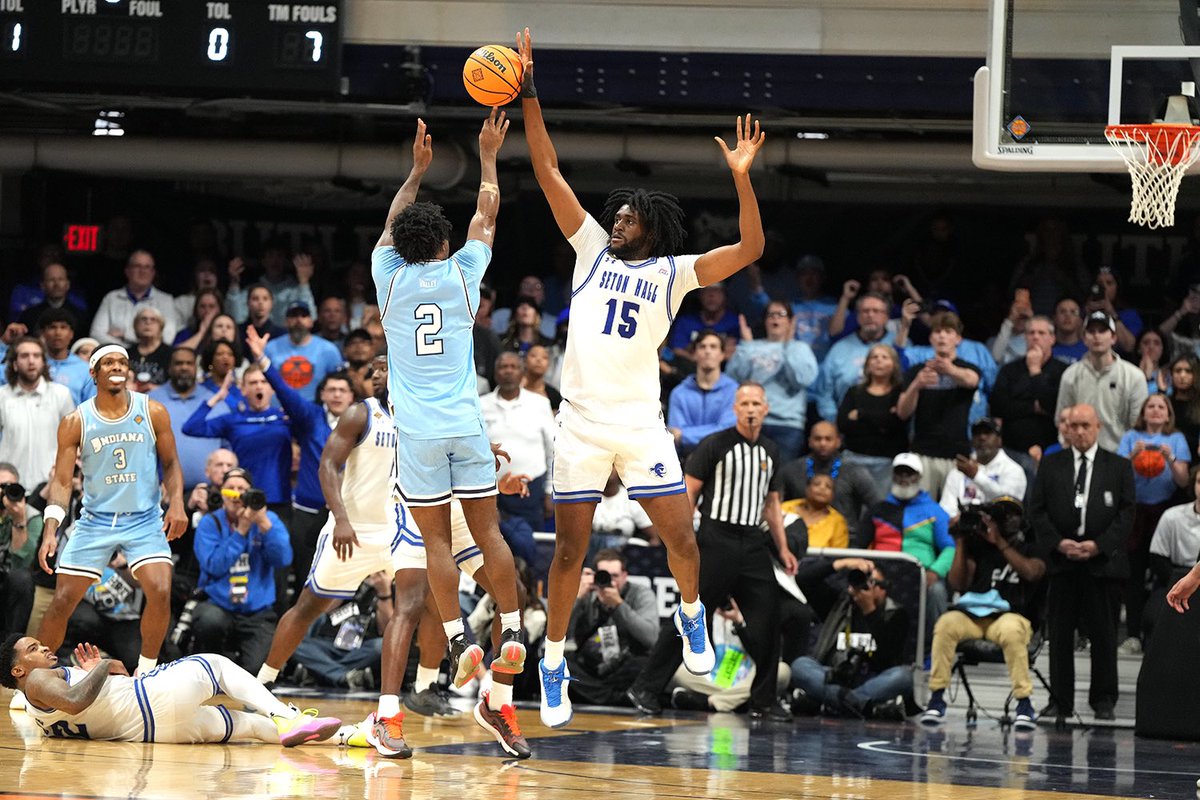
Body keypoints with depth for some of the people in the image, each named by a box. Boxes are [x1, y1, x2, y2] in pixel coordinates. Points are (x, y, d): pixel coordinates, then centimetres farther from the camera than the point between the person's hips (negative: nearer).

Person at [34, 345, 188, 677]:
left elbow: (170, 463, 8)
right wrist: (50, 529, -17)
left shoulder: (153, 412, 0)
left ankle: (146, 672, -1)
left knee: (160, 593, -19)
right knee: (62, 601, -3)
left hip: (145, 520, 0)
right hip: (95, 521, 0)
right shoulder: (75, 422, -3)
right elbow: (62, 480, -4)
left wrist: (176, 502, -10)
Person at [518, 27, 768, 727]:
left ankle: (691, 615, 26)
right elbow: (549, 172, 8)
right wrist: (529, 95, 2)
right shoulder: (593, 250, 11)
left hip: (641, 425, -1)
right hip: (581, 423, 1)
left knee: (680, 536, -4)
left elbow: (750, 250, -7)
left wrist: (742, 177, -17)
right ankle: (554, 666, 11)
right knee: (570, 550, 1)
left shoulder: (674, 272, 6)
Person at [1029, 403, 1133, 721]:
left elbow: (1126, 513, 2)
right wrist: (1058, 543, -8)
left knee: (1103, 632, 1)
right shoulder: (1051, 465, 10)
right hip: (1061, 562, 1)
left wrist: (1099, 545, -10)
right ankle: (1061, 700, 7)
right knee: (1060, 632, 3)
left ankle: (1104, 700, 9)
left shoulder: (1118, 467, 7)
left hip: (1102, 560, -1)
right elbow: (1037, 510, 6)